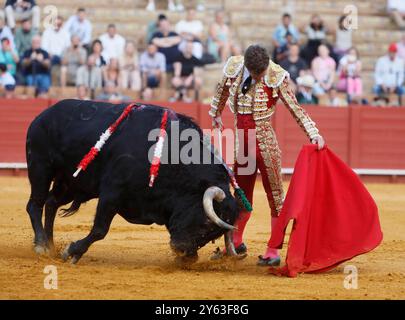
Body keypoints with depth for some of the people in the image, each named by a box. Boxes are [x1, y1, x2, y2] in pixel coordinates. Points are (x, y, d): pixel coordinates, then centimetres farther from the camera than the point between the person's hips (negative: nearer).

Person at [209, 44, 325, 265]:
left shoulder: (276, 77, -14)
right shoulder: (234, 68, -4)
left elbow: (296, 110, -9)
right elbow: (222, 91, 18)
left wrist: (314, 133, -19)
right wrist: (216, 114, 34)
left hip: (265, 144, -4)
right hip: (243, 144, 4)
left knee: (275, 196, -1)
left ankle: (273, 253, 4)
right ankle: (236, 243, 33)